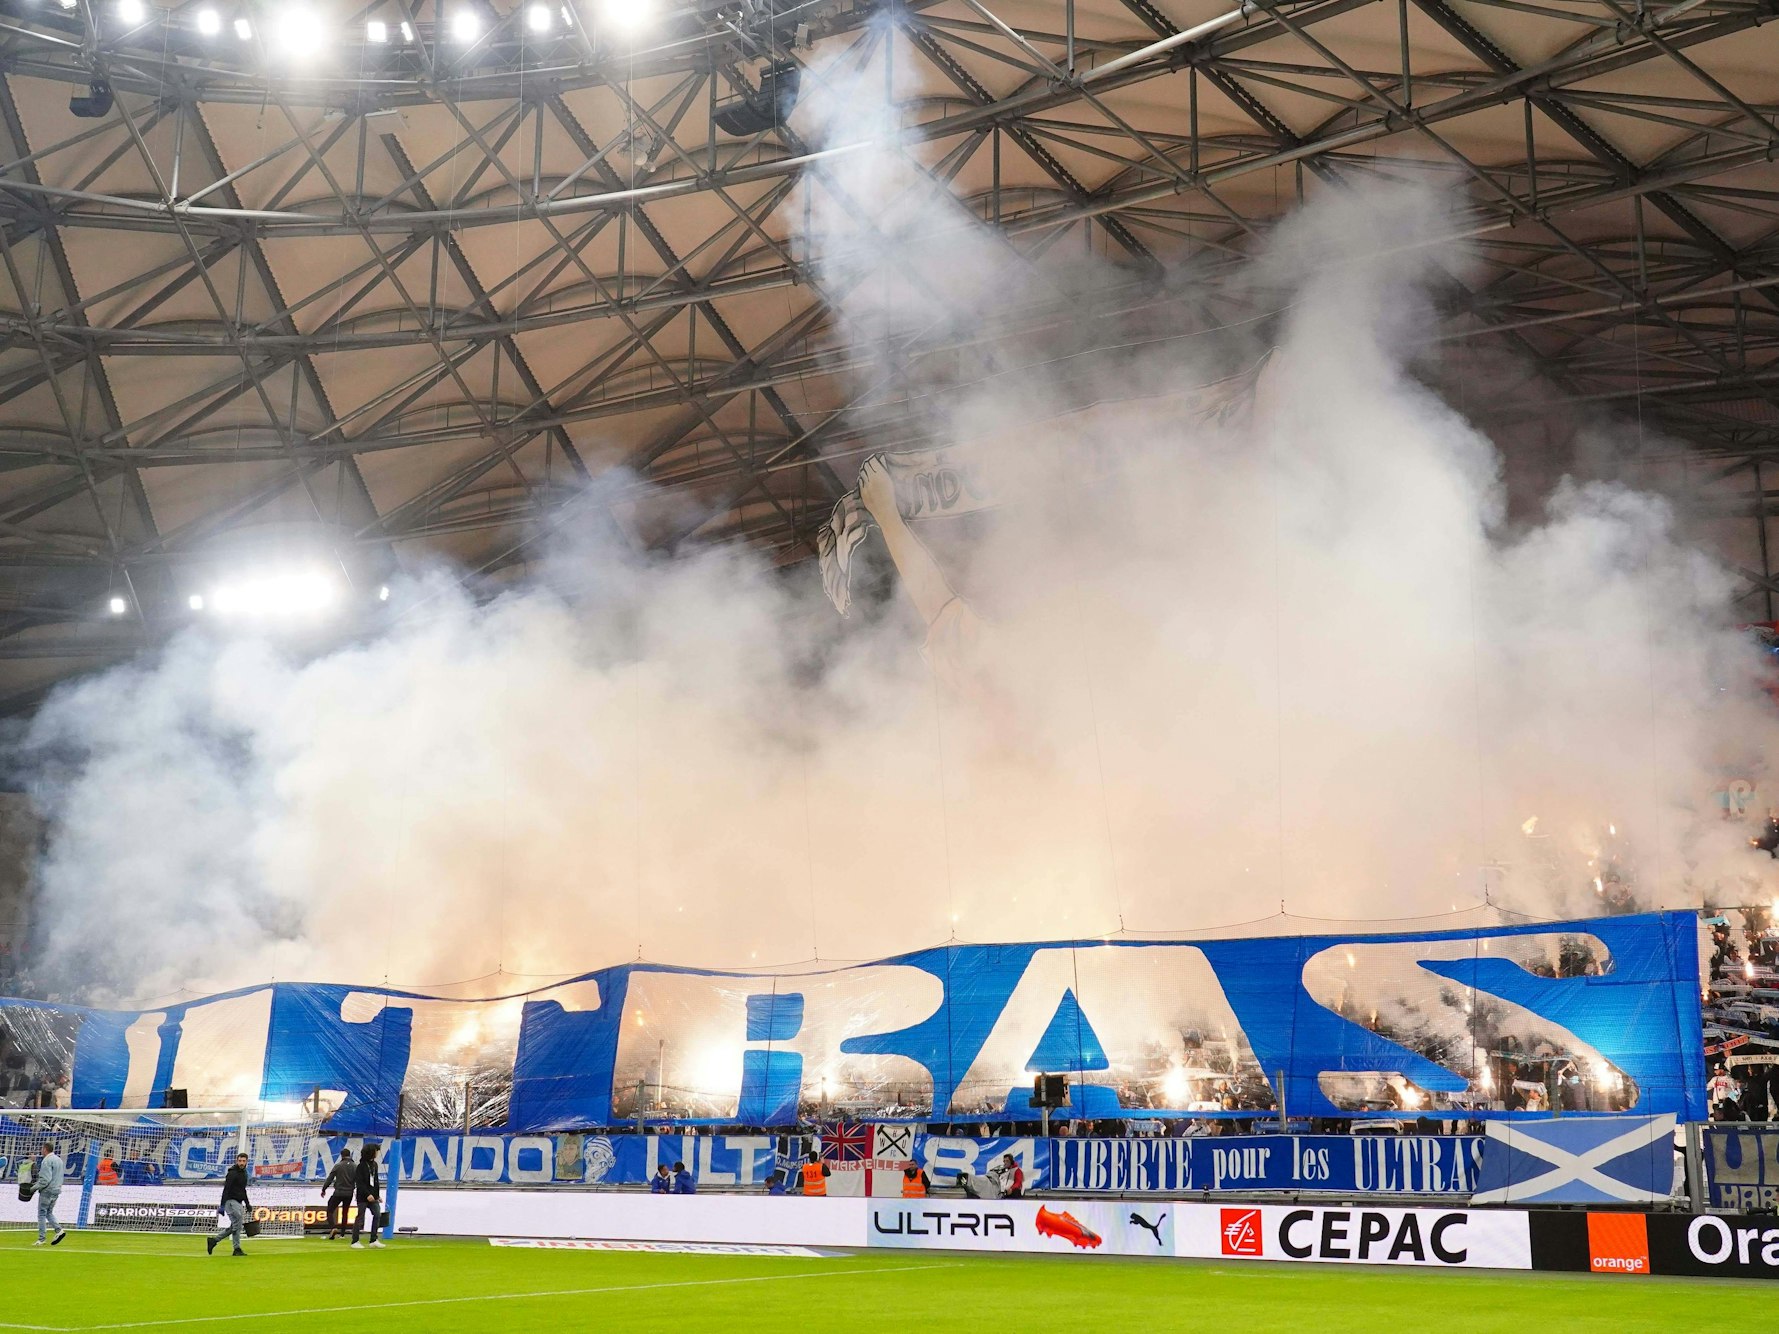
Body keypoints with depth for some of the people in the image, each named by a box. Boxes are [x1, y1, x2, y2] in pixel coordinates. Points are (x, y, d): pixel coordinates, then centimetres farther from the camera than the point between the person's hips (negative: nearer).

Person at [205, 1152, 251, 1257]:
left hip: (239, 1203, 9)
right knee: (237, 1224, -12)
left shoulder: (244, 1173, 15)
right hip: (231, 1201, -9)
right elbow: (226, 1190, -19)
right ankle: (237, 1249, -7)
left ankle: (213, 1239, 16)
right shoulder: (232, 1173, -13)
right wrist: (222, 1206, -25)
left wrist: (247, 1204, 25)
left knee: (235, 1226, 9)